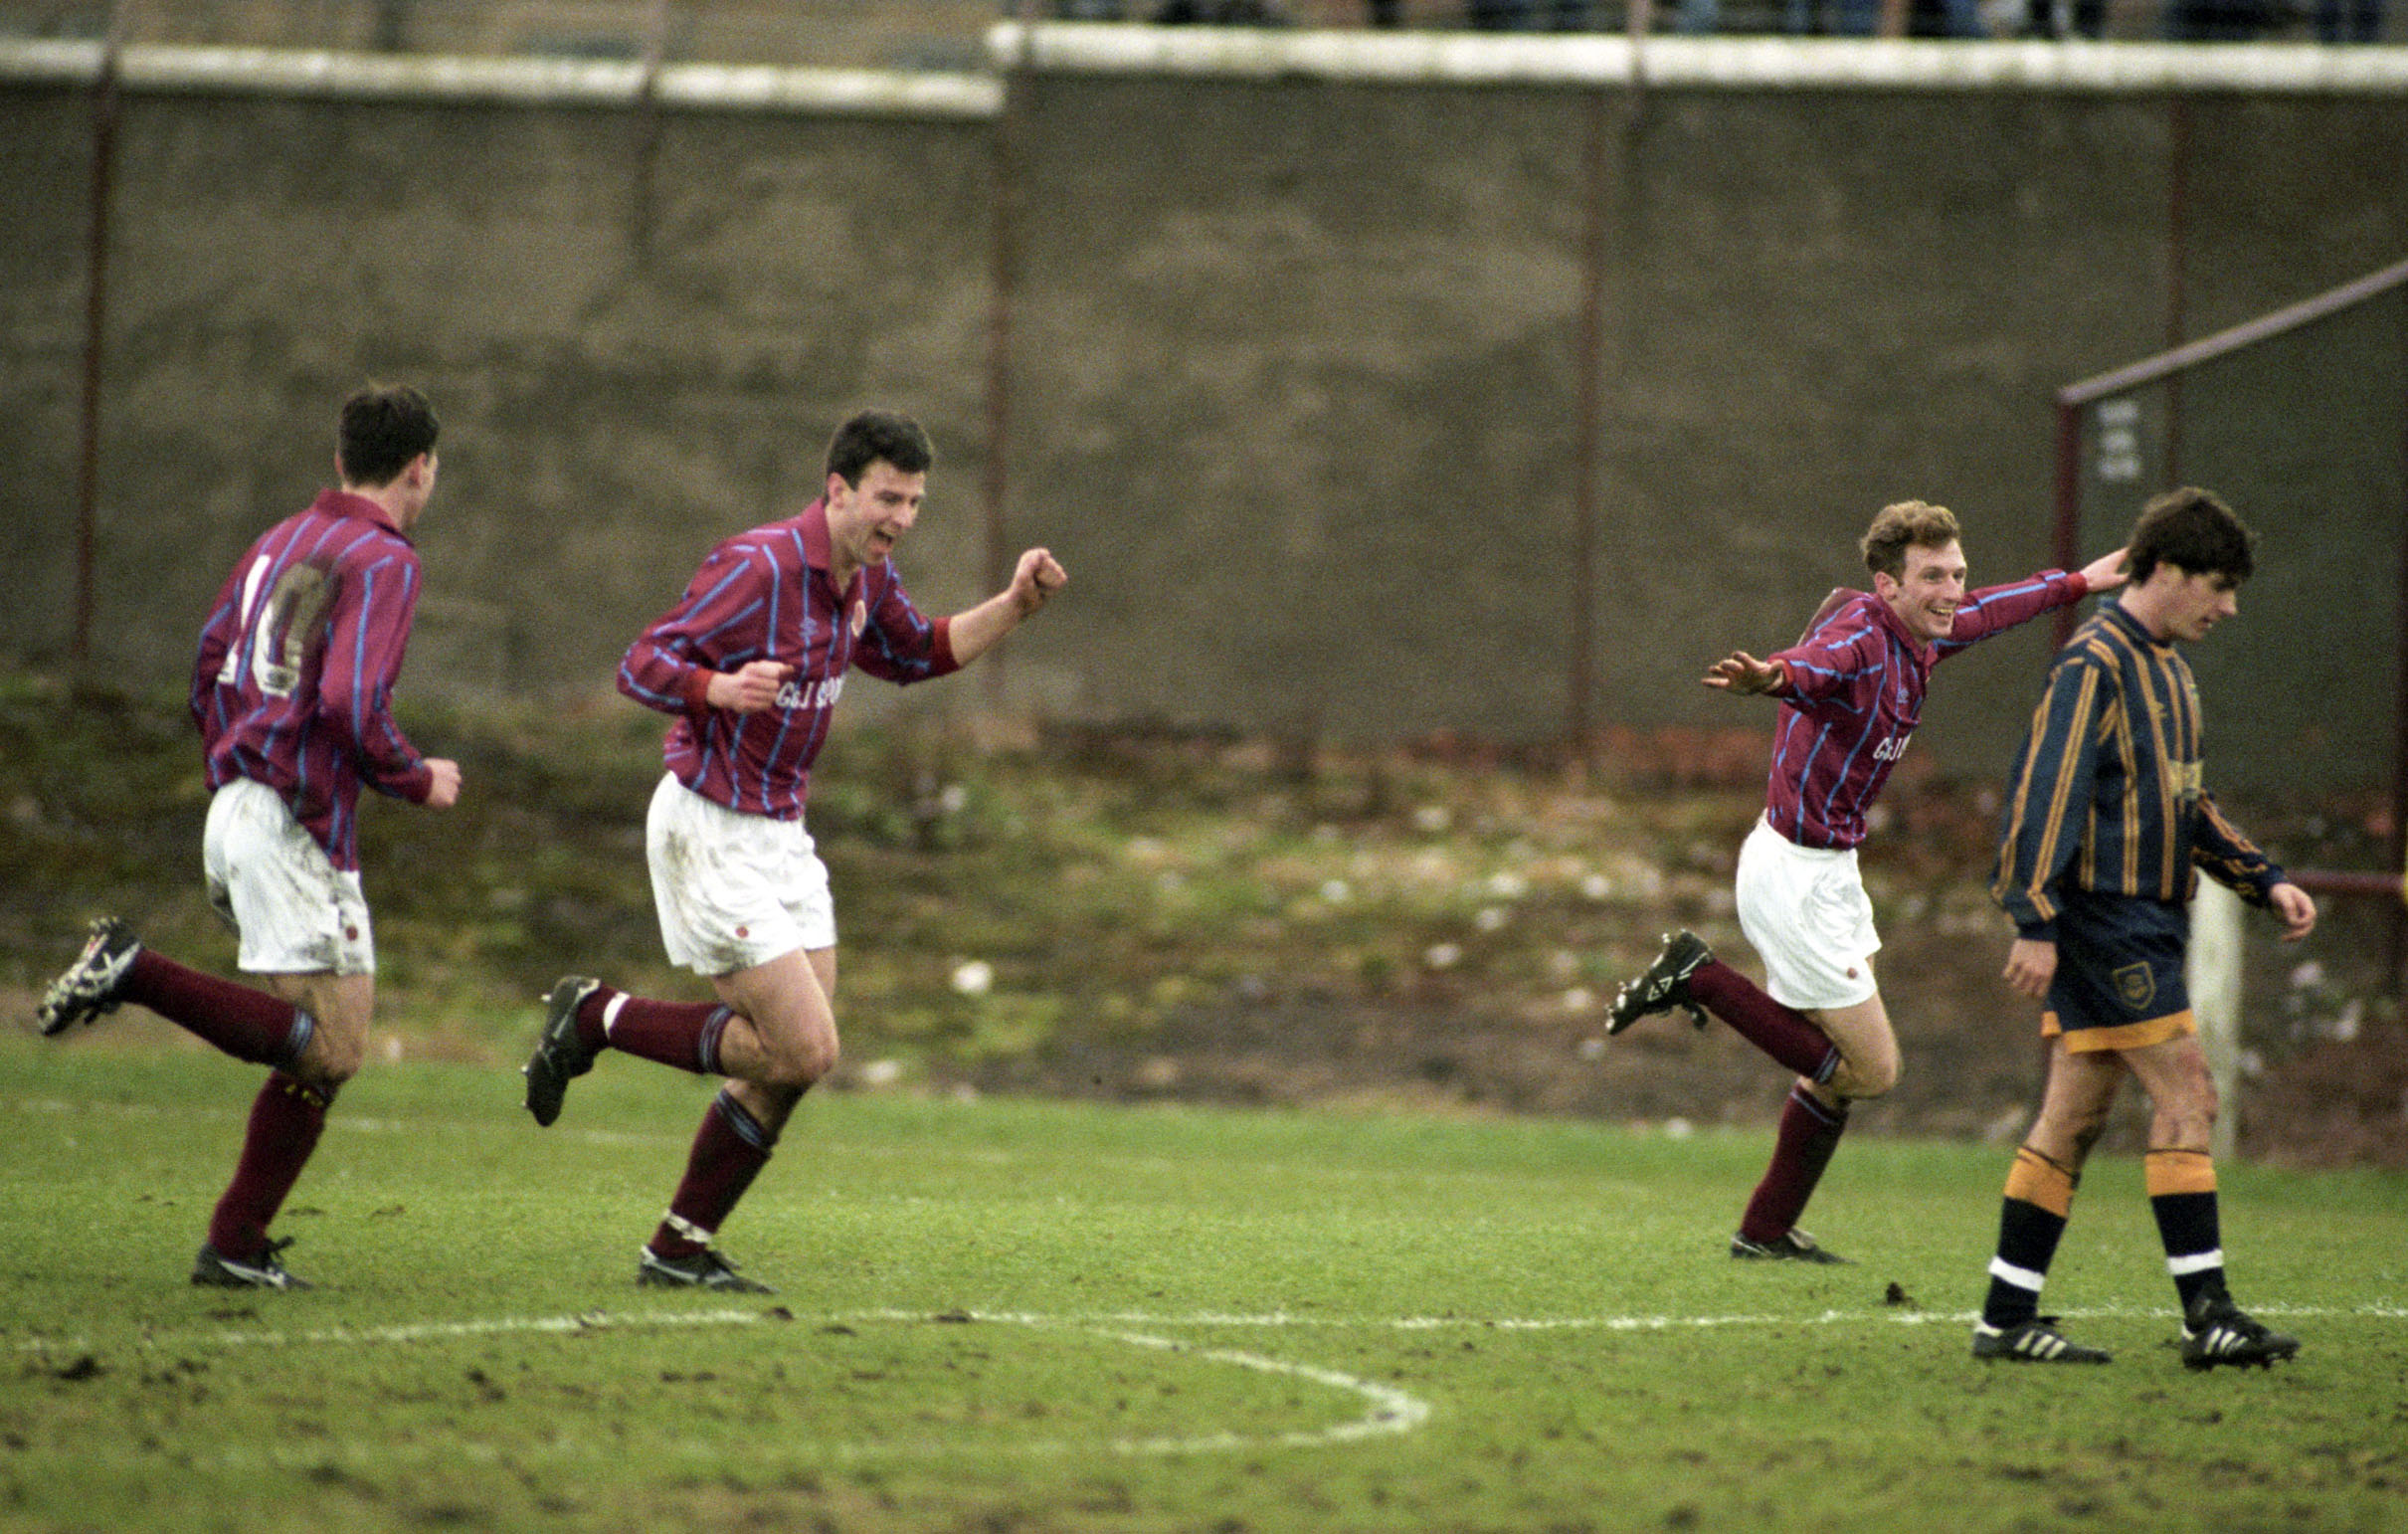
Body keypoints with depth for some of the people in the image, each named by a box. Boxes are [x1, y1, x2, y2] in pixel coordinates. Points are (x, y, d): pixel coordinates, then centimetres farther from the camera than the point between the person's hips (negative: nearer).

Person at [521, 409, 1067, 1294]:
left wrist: (1014, 607, 13)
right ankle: (595, 1017, 1)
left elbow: (914, 655, 27)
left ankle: (679, 1249, 15)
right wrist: (722, 687, -38)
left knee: (791, 1064, 5)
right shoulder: (761, 565, -19)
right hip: (710, 833, -9)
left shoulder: (865, 577, 7)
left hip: (779, 835, 9)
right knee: (804, 1049, -15)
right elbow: (641, 666, -18)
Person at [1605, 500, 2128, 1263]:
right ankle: (1696, 979, -1)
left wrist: (2081, 582, 41)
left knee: (1837, 1069, 17)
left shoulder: (1918, 639, 5)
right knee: (1870, 1068, -5)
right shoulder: (1860, 636, -23)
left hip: (1828, 873, 10)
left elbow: (1986, 611, 28)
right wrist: (1769, 679, -71)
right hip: (1796, 875, -10)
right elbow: (1813, 665, -48)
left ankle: (1767, 1230, 27)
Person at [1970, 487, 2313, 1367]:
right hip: (2107, 919, -10)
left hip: (2143, 922, 10)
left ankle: (2008, 1318, 9)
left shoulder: (2166, 668, 18)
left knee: (2073, 1119, 8)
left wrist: (2265, 881, 19)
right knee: (2184, 1098, -11)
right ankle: (2207, 1314, -11)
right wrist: (2035, 922, -23)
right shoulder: (2096, 664, -12)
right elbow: (2047, 791, -18)